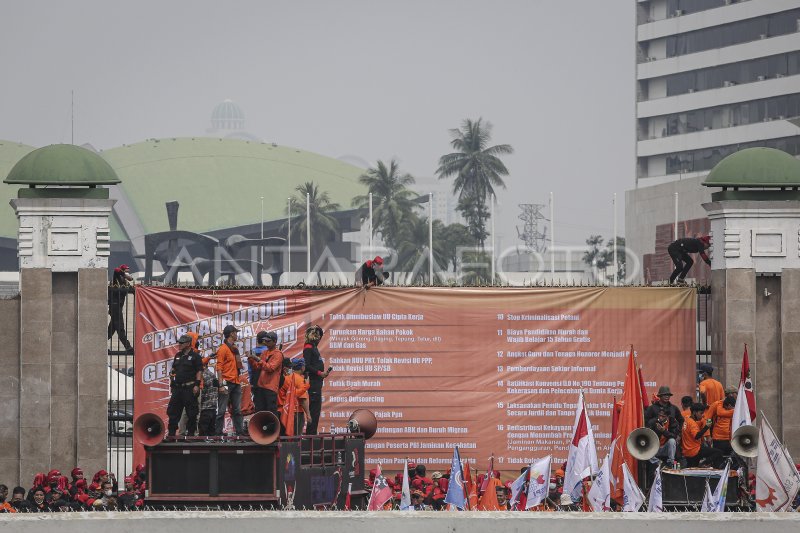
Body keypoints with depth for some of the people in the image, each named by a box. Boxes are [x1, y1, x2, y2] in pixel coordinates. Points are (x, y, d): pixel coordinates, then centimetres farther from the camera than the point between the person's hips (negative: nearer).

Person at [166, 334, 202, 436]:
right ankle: (171, 433, 10)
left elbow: (199, 371, -7)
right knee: (173, 411, 6)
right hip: (177, 388, 7)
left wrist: (197, 384, -15)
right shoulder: (178, 356, 17)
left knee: (191, 412, -3)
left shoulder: (195, 356, -2)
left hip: (190, 388, -7)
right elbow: (173, 369, 25)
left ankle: (191, 432, 2)